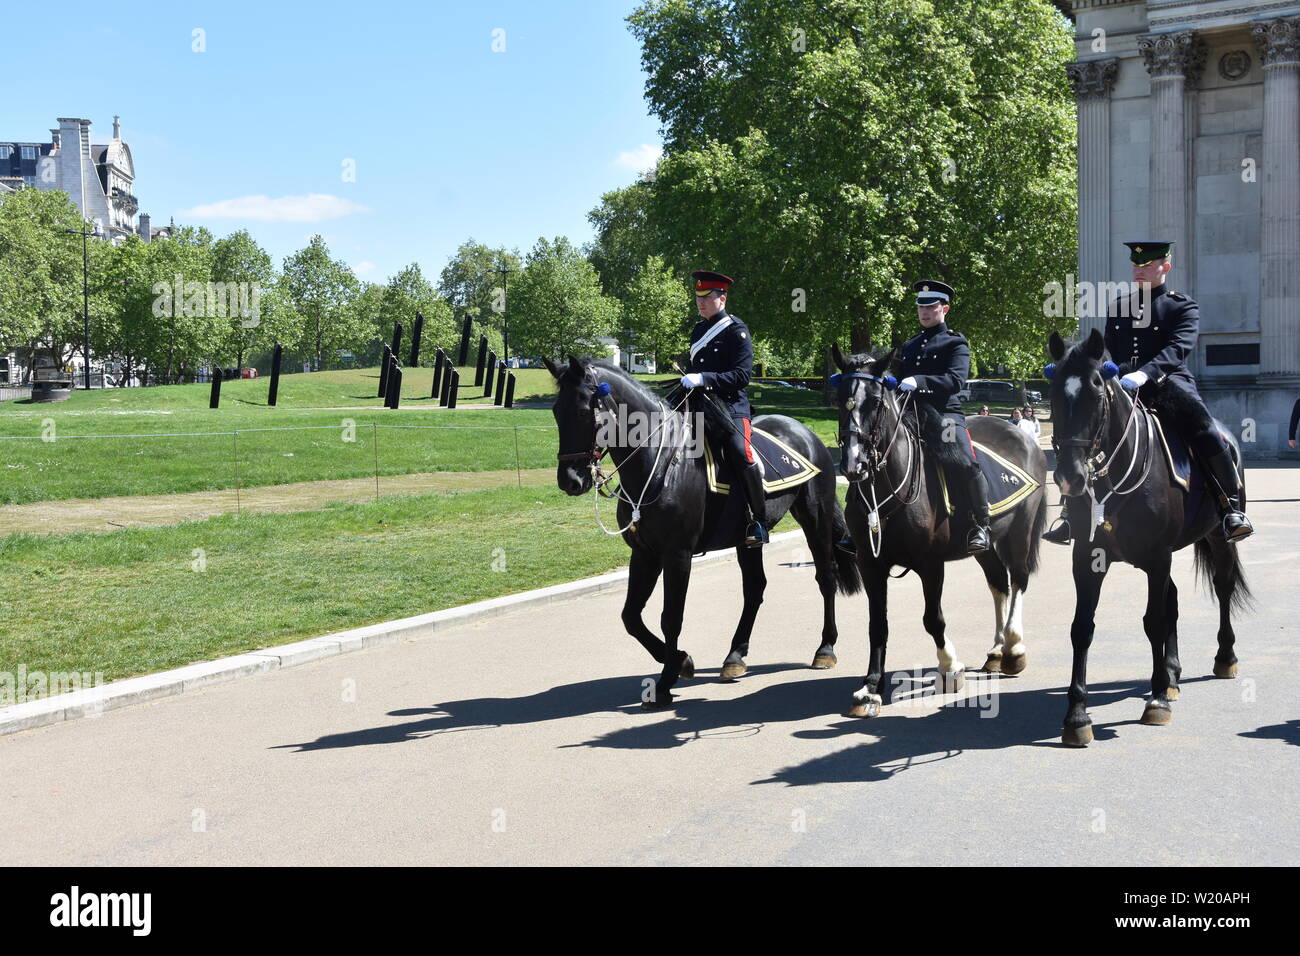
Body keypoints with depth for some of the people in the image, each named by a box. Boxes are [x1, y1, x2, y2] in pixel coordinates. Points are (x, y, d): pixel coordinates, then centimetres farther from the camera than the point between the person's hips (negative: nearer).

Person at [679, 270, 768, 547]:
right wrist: (689, 379, 9)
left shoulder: (736, 330, -5)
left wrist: (703, 378, -23)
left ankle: (759, 521, -12)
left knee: (741, 456, -26)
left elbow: (743, 374, -14)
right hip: (701, 404, 8)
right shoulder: (698, 330, 17)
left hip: (731, 404, -8)